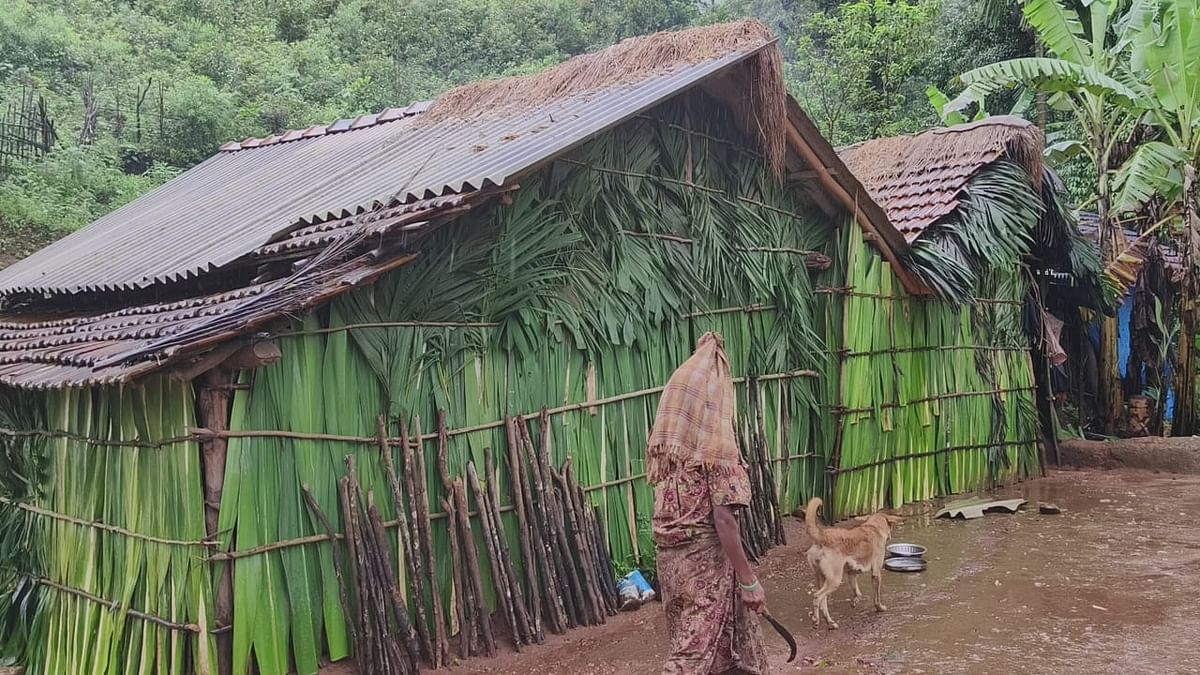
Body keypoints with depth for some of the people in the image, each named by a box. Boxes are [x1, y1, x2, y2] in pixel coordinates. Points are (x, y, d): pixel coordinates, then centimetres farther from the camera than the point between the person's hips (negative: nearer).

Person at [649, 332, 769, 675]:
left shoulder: (666, 446, 1)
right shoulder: (716, 450, -19)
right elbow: (724, 521, -22)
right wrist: (749, 580, -18)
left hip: (670, 558, 8)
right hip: (706, 560, -8)